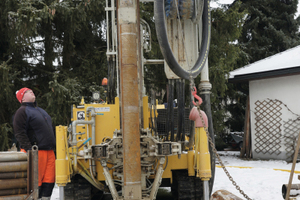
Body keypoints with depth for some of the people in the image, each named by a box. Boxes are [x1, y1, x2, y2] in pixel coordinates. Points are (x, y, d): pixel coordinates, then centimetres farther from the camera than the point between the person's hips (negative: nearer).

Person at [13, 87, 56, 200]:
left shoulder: (40, 110, 23)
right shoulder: (22, 111, -4)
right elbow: (19, 133, -13)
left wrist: (53, 147, 24)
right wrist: (29, 149, -20)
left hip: (49, 151, 8)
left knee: (49, 179, 5)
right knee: (36, 182, -8)